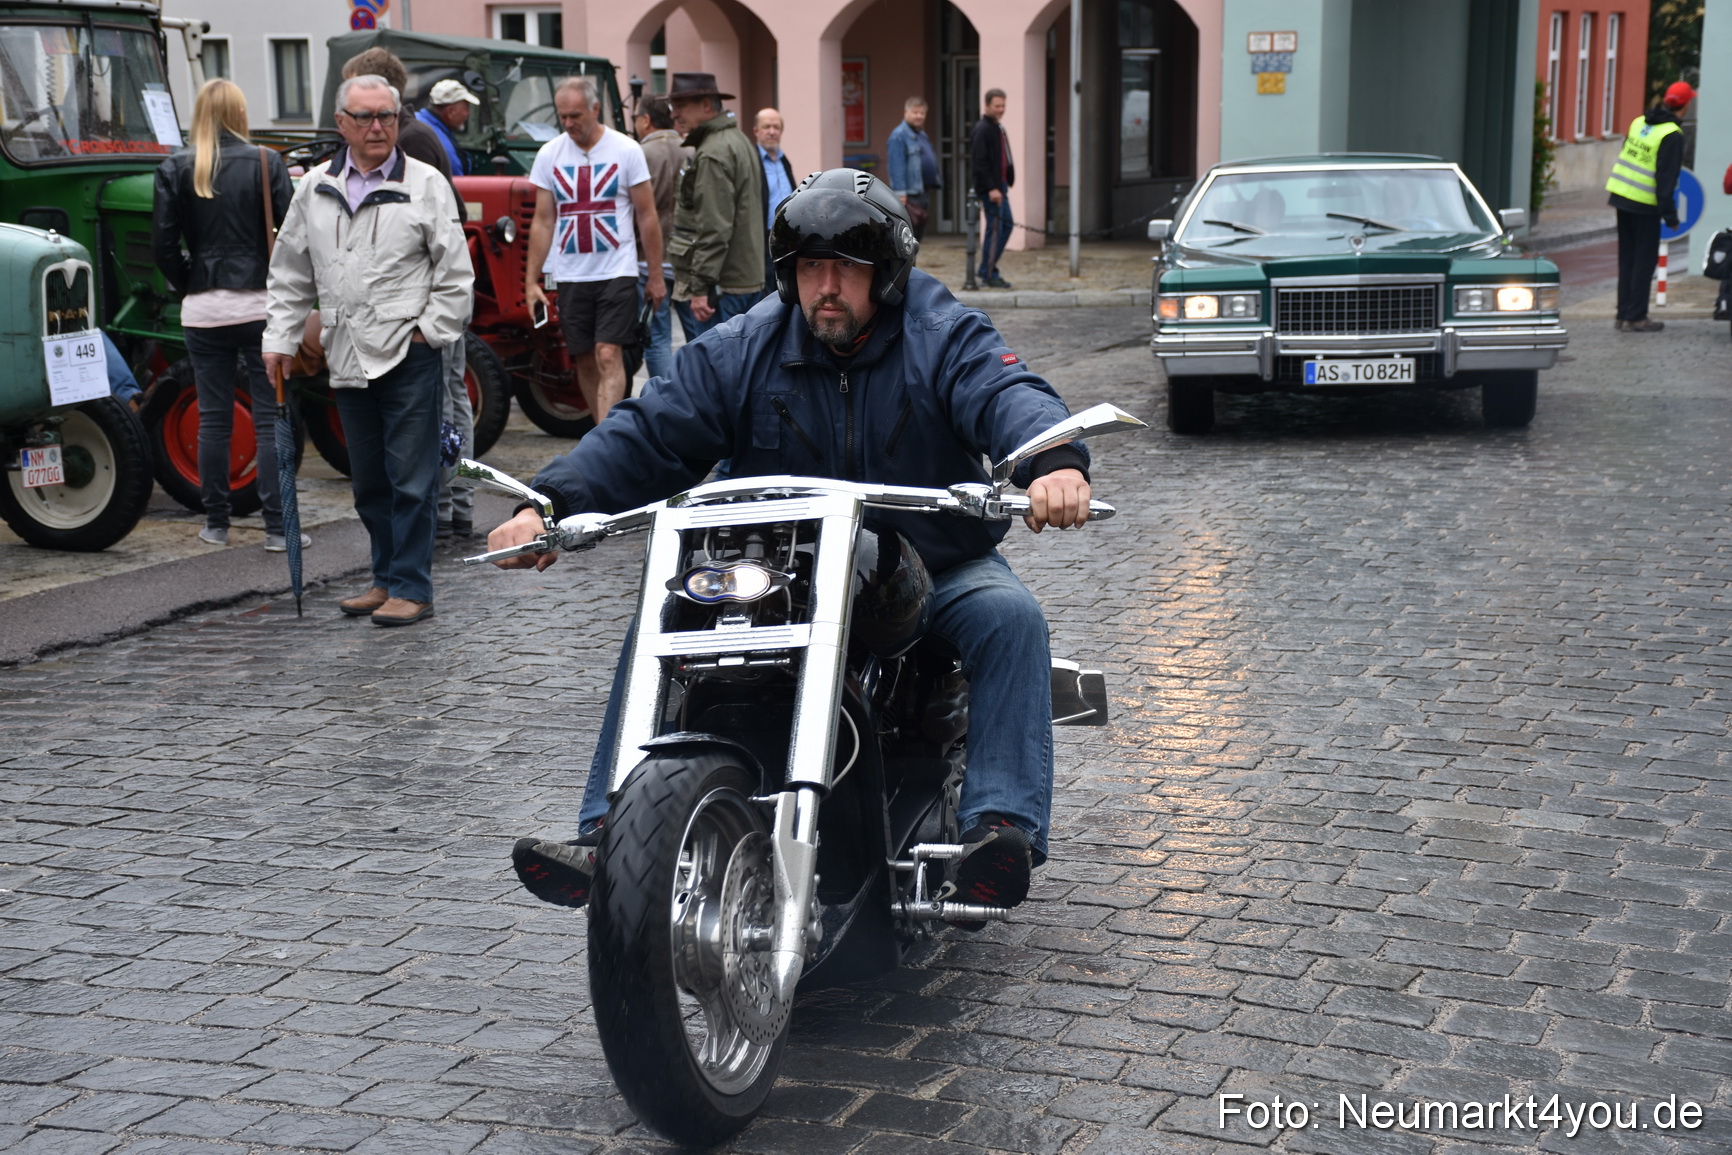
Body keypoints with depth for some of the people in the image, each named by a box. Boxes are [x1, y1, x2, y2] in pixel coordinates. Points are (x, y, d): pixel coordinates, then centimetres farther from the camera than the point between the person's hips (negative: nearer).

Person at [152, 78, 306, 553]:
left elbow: (163, 242, -2)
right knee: (271, 418, 2)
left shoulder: (175, 169, 1)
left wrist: (186, 283, 11)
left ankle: (216, 523, 16)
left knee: (214, 419, 10)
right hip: (260, 303, -2)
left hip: (203, 308, 2)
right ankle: (278, 527, 1)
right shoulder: (265, 163, -3)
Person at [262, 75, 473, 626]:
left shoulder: (425, 184, -1)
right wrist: (280, 338, 13)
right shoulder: (315, 188, 10)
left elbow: (455, 272, 0)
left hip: (408, 353, -5)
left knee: (410, 477, -4)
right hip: (346, 355, 5)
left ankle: (411, 587, 3)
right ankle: (386, 579, 23)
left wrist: (429, 331, -5)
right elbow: (291, 274, 17)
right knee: (367, 480, 12)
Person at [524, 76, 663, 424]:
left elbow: (647, 216, 1)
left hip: (617, 272, -4)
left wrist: (655, 275, 0)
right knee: (585, 362, 8)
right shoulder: (549, 154, 5)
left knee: (608, 356, -13)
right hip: (570, 275, 4)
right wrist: (531, 280, 2)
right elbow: (543, 222, 7)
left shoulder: (626, 150, -3)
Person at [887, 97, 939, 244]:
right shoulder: (899, 136, -13)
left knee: (918, 235, 14)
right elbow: (896, 167, -19)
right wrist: (900, 193, -24)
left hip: (924, 193, 10)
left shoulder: (922, 135, 17)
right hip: (910, 195, -10)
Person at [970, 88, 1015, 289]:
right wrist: (991, 188, -23)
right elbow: (978, 163, -20)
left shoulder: (998, 129, 16)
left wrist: (1004, 185, 15)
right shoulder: (982, 130, -14)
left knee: (1006, 225, 14)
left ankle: (987, 269, 20)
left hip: (1000, 186, 10)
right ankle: (989, 275, 1)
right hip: (990, 188, -10)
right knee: (994, 228, -6)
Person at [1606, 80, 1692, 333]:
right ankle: (1635, 317, 0)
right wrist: (1670, 215, -13)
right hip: (1644, 205, -7)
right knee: (1645, 261, 0)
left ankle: (1624, 314, 16)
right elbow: (1667, 177, -17)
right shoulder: (1671, 135, -14)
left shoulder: (1639, 122, 8)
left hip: (1622, 196, 7)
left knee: (1627, 258, 13)